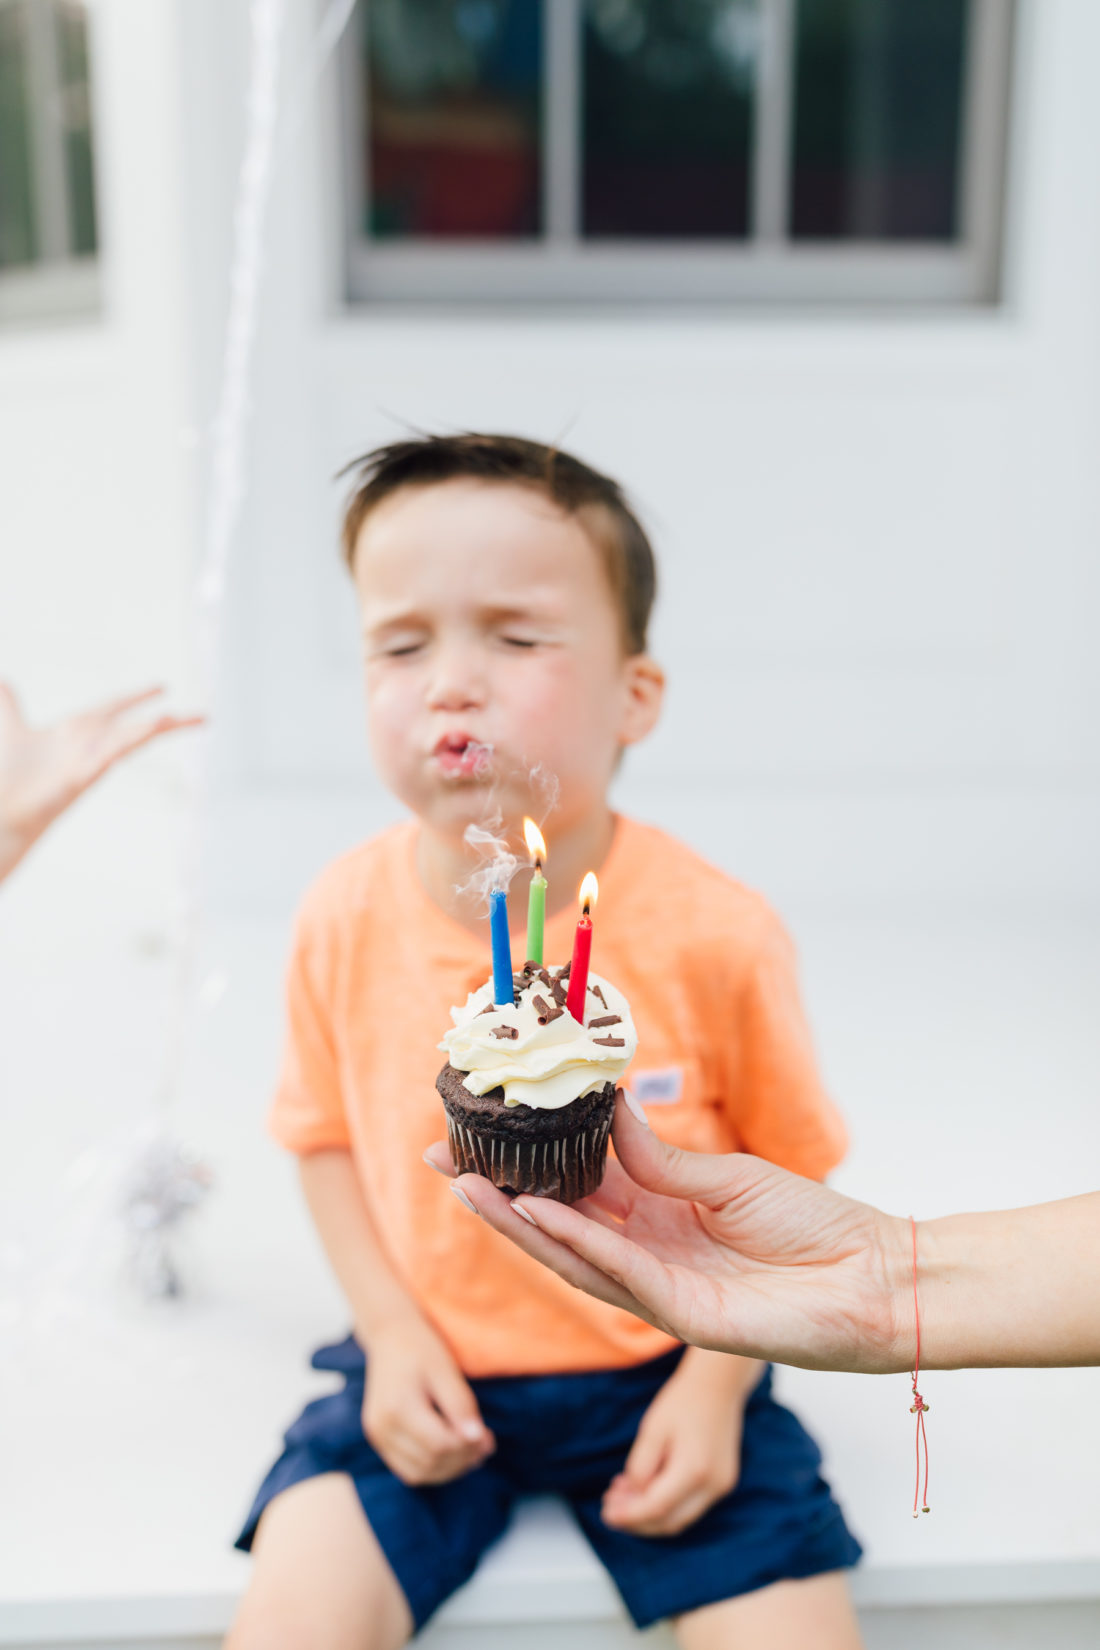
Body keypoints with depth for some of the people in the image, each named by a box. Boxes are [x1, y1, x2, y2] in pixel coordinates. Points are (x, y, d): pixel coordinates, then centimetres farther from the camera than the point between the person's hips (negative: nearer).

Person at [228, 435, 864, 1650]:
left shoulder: (713, 935, -18)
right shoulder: (346, 919, -11)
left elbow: (783, 1174, -4)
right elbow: (326, 1137, 4)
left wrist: (719, 1378, -9)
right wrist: (391, 1333, -6)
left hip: (659, 1377, 0)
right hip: (432, 1374, 1)